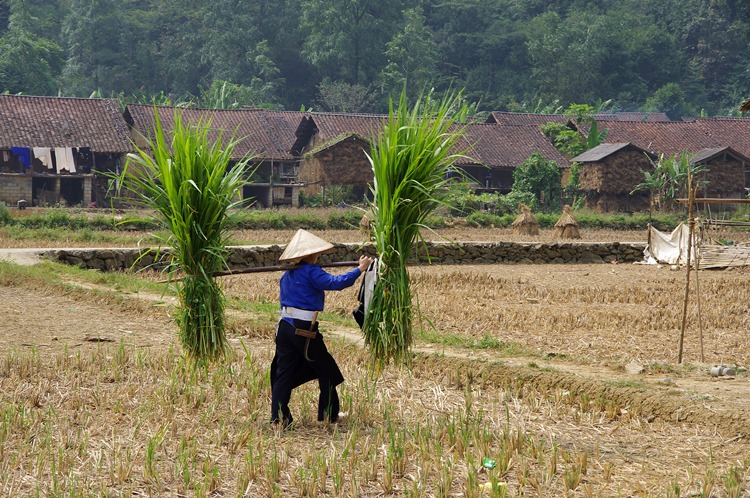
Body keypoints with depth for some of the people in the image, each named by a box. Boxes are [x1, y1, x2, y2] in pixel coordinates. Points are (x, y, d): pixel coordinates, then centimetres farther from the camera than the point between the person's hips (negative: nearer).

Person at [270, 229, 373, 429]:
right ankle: (328, 414, 17)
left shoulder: (286, 275, 15)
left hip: (285, 327, 7)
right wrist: (360, 269, -16)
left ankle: (278, 418, -3)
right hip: (304, 330, -7)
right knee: (326, 371, 10)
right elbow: (335, 283, -22)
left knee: (283, 372, 5)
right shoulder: (311, 272, -11)